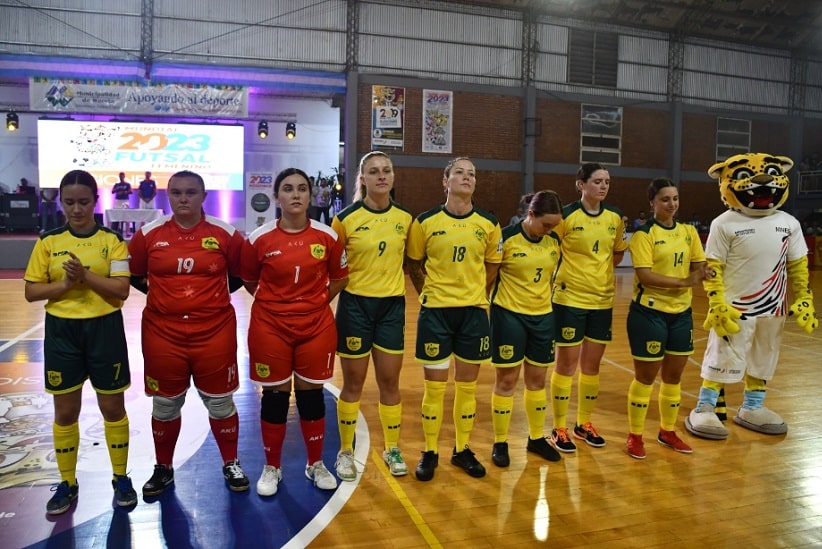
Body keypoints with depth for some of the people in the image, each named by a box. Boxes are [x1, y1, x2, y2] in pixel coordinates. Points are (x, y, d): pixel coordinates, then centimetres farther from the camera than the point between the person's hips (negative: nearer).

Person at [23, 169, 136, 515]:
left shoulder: (112, 240, -4)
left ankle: (121, 478, 25)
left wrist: (85, 275, -24)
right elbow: (31, 292, 0)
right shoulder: (48, 242, 2)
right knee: (65, 412, 11)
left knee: (113, 408, 8)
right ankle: (67, 484, 28)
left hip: (104, 329, -2)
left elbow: (122, 289, -11)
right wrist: (65, 284, -16)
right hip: (62, 332, 2)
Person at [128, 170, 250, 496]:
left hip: (215, 332, -1)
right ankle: (163, 468, 35)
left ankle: (231, 464, 31)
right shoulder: (149, 234, -1)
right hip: (162, 332, 2)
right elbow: (132, 275, 11)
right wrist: (158, 292, 4)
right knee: (165, 404, 15)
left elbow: (241, 275, 7)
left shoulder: (225, 234, -4)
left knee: (220, 402, 11)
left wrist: (215, 295, 2)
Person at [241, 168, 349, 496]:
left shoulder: (327, 236, -4)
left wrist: (316, 302, 3)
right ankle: (272, 467, 26)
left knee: (311, 394, 10)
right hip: (270, 328, -1)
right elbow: (249, 282, 7)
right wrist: (274, 302, 4)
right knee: (275, 395, 8)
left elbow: (339, 278, 9)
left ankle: (316, 464, 28)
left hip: (316, 327, 1)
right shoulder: (259, 239, -7)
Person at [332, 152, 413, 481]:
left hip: (392, 306, 3)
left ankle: (393, 449, 28)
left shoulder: (405, 218, 0)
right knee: (353, 382, 8)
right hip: (356, 305, -2)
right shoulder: (346, 218, -9)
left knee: (389, 381, 10)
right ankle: (345, 452, 25)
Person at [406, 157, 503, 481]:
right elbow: (414, 266, 6)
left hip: (474, 312, 2)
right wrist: (431, 296, 2)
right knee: (434, 386, 5)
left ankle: (462, 450, 27)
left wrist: (473, 295, 7)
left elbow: (491, 268, 12)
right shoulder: (425, 222, -4)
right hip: (435, 312, -2)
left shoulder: (489, 224, 1)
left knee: (467, 385, 11)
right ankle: (430, 452, 21)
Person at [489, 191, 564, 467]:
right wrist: (488, 303, -6)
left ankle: (536, 438, 30)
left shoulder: (554, 241, 1)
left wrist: (545, 296, 9)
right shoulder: (506, 237, -15)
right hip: (509, 315, -5)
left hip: (543, 316, 5)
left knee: (537, 379, 14)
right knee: (506, 379, 3)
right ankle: (500, 443, 17)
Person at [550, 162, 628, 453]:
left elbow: (617, 253, 16)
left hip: (603, 300, 5)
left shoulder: (615, 217, 3)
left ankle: (584, 424, 29)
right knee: (566, 363, 3)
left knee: (592, 364, 13)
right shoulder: (567, 216, -11)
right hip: (570, 299, -5)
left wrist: (600, 273, 4)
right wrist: (565, 277, -11)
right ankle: (559, 429, 16)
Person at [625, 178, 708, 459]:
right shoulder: (644, 234, -10)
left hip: (681, 312, 6)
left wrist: (700, 275, -13)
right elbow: (645, 275, -19)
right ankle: (635, 436, 18)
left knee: (674, 375, 15)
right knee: (646, 376, 3)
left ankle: (667, 431, 32)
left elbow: (701, 266, 10)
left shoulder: (689, 231, 8)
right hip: (649, 312, -6)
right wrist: (683, 282, -24)